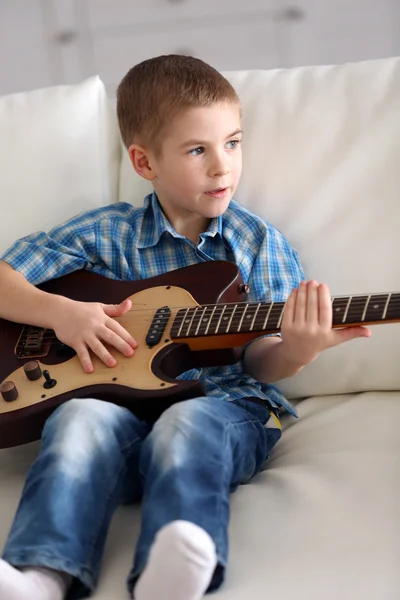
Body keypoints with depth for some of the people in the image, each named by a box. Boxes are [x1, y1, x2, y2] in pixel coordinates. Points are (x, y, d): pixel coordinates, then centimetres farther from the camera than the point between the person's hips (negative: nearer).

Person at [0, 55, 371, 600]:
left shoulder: (259, 243, 12)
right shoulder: (107, 233, 13)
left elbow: (258, 360, 6)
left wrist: (292, 353, -18)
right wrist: (60, 312, -7)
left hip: (224, 406, -1)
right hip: (120, 403, 1)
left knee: (186, 425, -36)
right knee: (82, 418, -32)